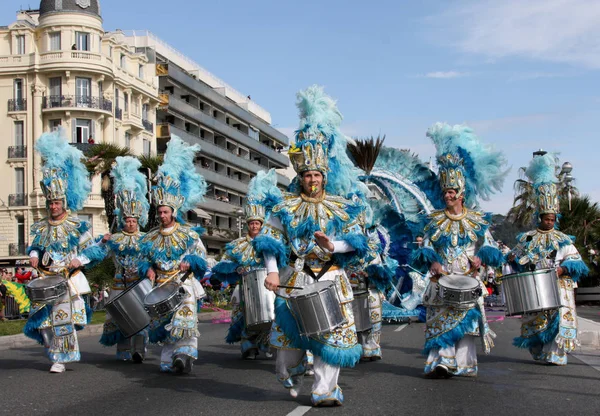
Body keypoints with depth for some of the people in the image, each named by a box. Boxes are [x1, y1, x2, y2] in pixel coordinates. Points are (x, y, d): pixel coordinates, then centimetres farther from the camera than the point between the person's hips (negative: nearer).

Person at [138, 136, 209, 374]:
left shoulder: (188, 234, 1)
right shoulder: (150, 237, 11)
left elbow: (201, 258, 1)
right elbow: (144, 259, 16)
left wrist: (189, 262, -18)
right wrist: (148, 269, -4)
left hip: (183, 285, -4)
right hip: (160, 287, 4)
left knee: (184, 320, -17)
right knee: (162, 324, 4)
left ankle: (184, 354, -18)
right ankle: (169, 360, 12)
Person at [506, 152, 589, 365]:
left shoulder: (563, 240, 6)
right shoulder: (527, 238, 10)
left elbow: (576, 262, 2)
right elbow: (516, 257, 17)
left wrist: (564, 269, -16)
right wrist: (513, 259, -6)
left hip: (558, 287, -1)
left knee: (559, 316, -11)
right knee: (535, 319, 2)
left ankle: (555, 354, -7)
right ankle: (539, 352, 16)